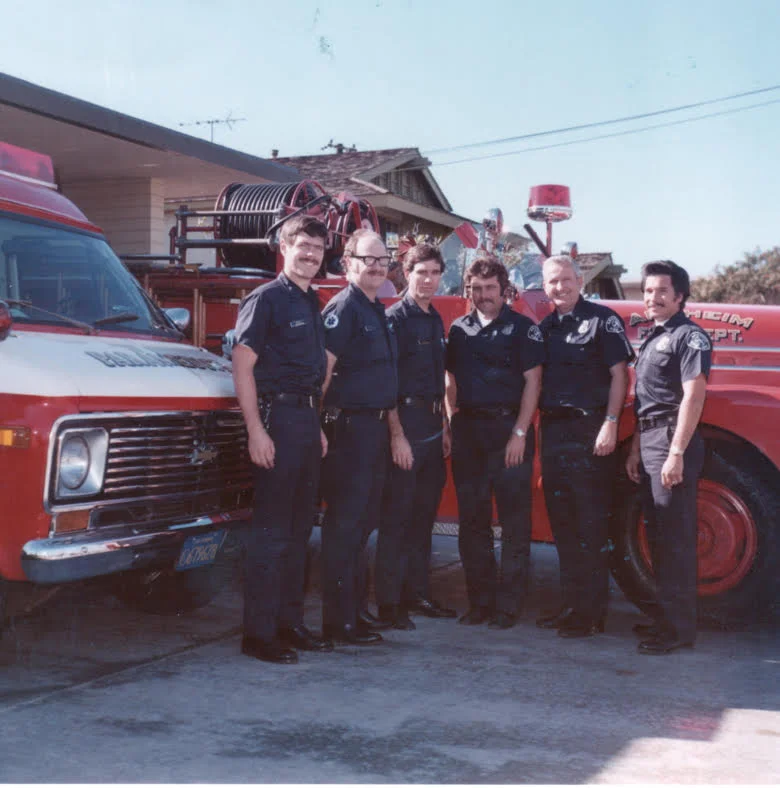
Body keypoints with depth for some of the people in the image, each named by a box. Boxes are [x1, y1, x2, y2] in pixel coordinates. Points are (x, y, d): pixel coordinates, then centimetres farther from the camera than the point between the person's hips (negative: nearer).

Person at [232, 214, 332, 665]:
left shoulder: (313, 304, 17)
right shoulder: (267, 298, -7)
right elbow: (242, 364, -14)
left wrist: (318, 426, 16)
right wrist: (256, 431, -20)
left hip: (308, 421, 8)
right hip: (278, 418, -8)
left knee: (299, 529, 13)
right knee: (271, 531, -5)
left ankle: (290, 623, 23)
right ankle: (259, 633, 2)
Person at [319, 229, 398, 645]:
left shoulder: (379, 310, 17)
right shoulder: (343, 307, -11)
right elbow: (323, 368, -18)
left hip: (376, 428, 9)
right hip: (350, 427, -9)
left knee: (363, 522, 14)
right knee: (344, 524, -4)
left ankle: (352, 611, 24)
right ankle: (339, 620, 3)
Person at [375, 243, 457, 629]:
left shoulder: (436, 321, 16)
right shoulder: (395, 318, -8)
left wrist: (444, 427, 17)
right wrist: (397, 435, -19)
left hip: (433, 427, 8)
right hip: (406, 423, -8)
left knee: (424, 514, 13)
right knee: (396, 516, -5)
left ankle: (418, 593, 22)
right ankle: (389, 602, 1)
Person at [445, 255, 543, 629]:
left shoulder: (522, 327, 0)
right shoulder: (459, 329, 12)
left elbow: (532, 382, -5)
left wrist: (519, 433, -11)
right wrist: (453, 424, 5)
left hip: (508, 429, -4)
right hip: (468, 430, 4)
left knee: (514, 521, -1)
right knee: (472, 520, 8)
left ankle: (509, 605, 6)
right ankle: (479, 601, 18)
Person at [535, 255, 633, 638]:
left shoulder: (602, 319, -3)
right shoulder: (545, 327, 16)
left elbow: (618, 373, -7)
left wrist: (610, 423, -15)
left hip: (589, 430, -7)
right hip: (553, 431, 7)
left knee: (591, 526, -4)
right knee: (562, 523, 11)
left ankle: (592, 613, 1)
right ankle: (572, 604, 21)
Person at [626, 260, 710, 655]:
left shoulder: (689, 337, -9)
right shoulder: (652, 339, 19)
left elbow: (693, 396, -17)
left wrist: (676, 453, -22)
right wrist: (636, 449, 16)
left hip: (673, 439, -9)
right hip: (648, 440, 9)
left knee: (675, 537, -7)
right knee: (657, 534, 14)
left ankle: (679, 627, -2)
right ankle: (665, 616, 23)